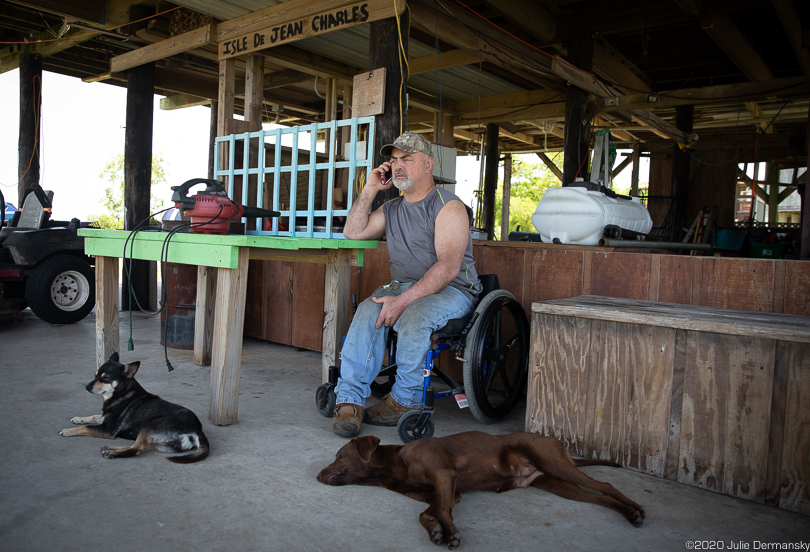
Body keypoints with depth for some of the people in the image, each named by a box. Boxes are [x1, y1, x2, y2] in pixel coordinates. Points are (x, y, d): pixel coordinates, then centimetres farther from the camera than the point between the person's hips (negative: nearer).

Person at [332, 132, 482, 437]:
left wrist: (404, 300, -29)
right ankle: (349, 400, -26)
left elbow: (449, 266, -20)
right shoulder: (391, 209, 17)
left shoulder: (448, 207, -9)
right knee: (368, 311, -25)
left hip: (451, 290, -5)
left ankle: (404, 400, -17)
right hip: (402, 285, 6)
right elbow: (353, 232, 17)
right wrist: (369, 190, 9)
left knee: (413, 316, -36)